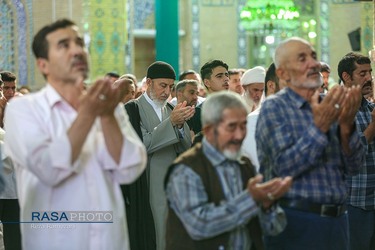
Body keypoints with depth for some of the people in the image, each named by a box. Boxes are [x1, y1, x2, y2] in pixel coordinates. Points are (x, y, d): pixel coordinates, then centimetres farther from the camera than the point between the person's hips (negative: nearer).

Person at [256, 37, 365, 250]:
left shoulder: (328, 106, 10)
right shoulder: (274, 108, -6)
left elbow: (353, 167, 4)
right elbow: (285, 168, -17)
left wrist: (346, 127, -11)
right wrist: (319, 127, -21)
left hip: (337, 219, 5)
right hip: (295, 220, -5)